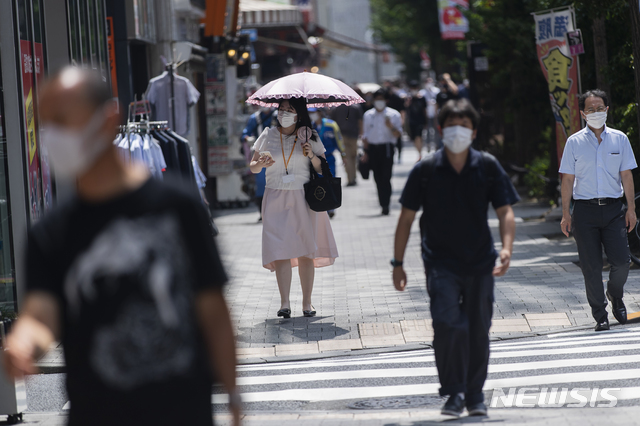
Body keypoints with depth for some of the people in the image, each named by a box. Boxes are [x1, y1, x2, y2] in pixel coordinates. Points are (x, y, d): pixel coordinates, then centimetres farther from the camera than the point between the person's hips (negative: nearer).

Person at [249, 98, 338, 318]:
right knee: (281, 251, -10)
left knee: (306, 252, 1)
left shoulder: (310, 137, 4)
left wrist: (312, 156, -14)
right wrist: (261, 163, -11)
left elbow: (323, 169, 5)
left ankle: (307, 303, 10)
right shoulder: (268, 135, 6)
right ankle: (285, 303, -12)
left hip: (304, 199, 0)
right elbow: (253, 167, 11)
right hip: (276, 199, 0)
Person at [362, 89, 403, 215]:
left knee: (386, 177, -10)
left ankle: (385, 205, -9)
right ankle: (384, 204, 12)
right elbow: (365, 135, 15)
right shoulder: (368, 115, 12)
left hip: (387, 148, -3)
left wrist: (390, 126, -19)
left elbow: (398, 134, -1)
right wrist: (366, 152, 11)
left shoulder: (394, 115, 3)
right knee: (378, 178, 4)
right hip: (373, 148, 3)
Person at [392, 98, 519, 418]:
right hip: (441, 262, -2)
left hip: (479, 263, 2)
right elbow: (406, 218, 4)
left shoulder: (488, 167, 1)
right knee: (448, 324, -18)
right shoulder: (426, 170, -2)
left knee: (478, 330, 8)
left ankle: (475, 394, 23)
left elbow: (505, 212, 0)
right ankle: (454, 393, -7)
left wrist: (507, 248, -18)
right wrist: (397, 263, 3)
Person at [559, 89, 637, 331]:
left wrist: (631, 208, 3)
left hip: (613, 209, 1)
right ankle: (600, 315, 10)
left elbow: (626, 175, 9)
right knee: (591, 266, -1)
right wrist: (566, 214, 1)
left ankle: (616, 297, 23)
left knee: (622, 261, -7)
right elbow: (568, 179, 5)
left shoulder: (619, 139, 8)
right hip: (585, 210, -1)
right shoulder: (574, 142, 4)